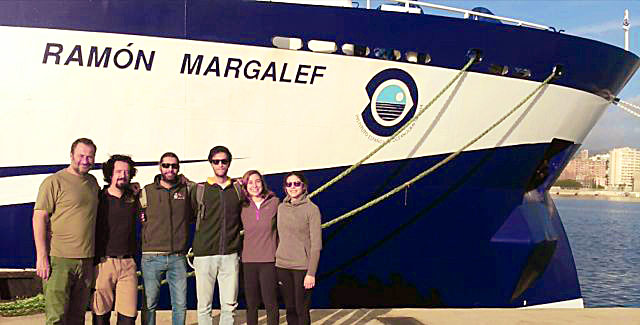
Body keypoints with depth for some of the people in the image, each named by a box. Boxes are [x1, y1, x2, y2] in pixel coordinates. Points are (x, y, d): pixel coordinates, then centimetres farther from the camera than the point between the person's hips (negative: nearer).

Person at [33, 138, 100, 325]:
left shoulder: (92, 182, 16)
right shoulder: (54, 182, -5)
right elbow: (39, 218, -8)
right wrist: (41, 256, -14)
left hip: (86, 260, 6)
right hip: (59, 260, -6)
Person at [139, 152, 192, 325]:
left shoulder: (186, 190, 7)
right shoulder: (146, 191, 5)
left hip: (178, 257, 1)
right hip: (152, 257, -1)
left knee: (180, 304, 5)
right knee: (149, 304, 3)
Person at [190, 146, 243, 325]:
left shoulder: (238, 189, 9)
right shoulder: (199, 190, 3)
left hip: (230, 255, 2)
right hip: (205, 254, -1)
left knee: (229, 305, 3)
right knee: (204, 305, 2)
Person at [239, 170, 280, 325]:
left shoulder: (274, 202, -2)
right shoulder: (243, 206, 3)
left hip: (269, 260, -2)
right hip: (248, 260, 2)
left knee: (271, 304, 0)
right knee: (251, 304, 9)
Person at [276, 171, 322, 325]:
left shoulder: (311, 209, -6)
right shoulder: (281, 208, 9)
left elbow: (316, 244, -8)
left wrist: (311, 273, -13)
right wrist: (276, 263, 11)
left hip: (302, 266, -4)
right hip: (282, 266, 4)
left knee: (302, 311, -3)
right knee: (290, 310, 8)